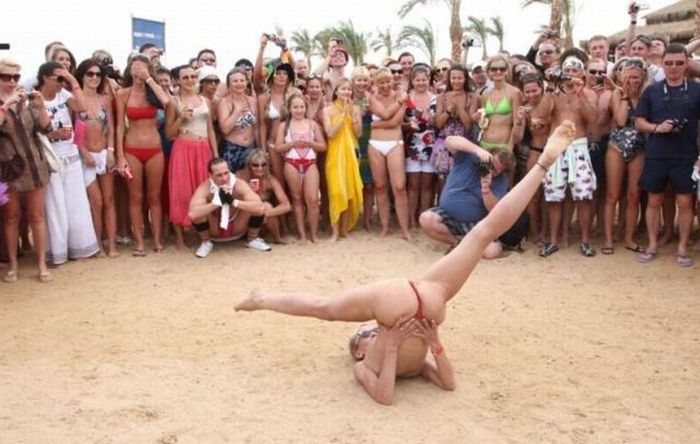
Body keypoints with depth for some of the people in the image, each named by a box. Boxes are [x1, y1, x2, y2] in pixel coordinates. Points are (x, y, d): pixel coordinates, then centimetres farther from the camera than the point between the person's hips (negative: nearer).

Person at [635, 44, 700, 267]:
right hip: (656, 156, 1)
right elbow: (638, 122, 7)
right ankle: (653, 245, 19)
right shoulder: (651, 91, 5)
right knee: (654, 201, 8)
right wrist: (657, 127, -13)